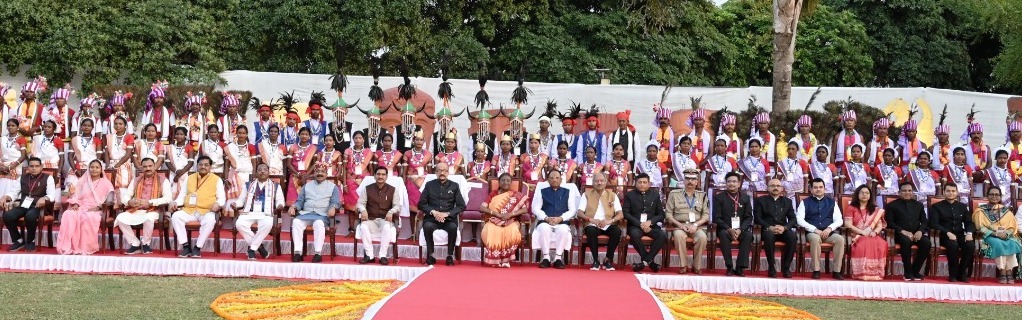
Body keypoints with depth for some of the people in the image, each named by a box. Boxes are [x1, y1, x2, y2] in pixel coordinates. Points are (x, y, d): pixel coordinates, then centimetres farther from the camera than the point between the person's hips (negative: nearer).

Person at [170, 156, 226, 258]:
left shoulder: (217, 179, 10)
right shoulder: (190, 178, 20)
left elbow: (222, 197, 5)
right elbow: (182, 195, 19)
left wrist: (217, 204, -18)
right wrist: (175, 202, -2)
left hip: (206, 211, -3)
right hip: (189, 210, 3)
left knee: (210, 220, -37)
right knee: (175, 216, -26)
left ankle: (197, 247, -26)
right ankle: (185, 246, -23)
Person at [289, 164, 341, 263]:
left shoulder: (332, 186, 15)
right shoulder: (307, 185, 24)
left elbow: (336, 202, 4)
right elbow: (299, 201, 18)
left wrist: (333, 208, -20)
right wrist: (293, 207, -4)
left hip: (322, 215, -3)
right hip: (306, 213, 3)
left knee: (319, 223, -38)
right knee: (296, 222, -29)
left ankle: (318, 253, -36)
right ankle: (298, 252, -30)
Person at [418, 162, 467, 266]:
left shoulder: (454, 186, 11)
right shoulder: (429, 185, 12)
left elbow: (461, 206, 4)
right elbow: (421, 204, 7)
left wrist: (446, 214, -10)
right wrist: (433, 212, -10)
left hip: (449, 219, 0)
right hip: (432, 218, 1)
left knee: (453, 227, -33)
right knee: (427, 226, -32)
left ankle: (450, 255, -20)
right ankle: (430, 255, -20)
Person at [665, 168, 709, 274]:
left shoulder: (702, 196, 13)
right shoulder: (674, 194, 9)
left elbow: (706, 215, 6)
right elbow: (669, 214, 4)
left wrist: (695, 225, -11)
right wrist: (680, 225, -11)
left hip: (697, 226, 1)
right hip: (679, 225, -1)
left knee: (702, 237, -33)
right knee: (679, 235, -36)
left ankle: (696, 266, -18)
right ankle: (684, 265, -24)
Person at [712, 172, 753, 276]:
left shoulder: (745, 198, 10)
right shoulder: (719, 197, 4)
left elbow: (749, 217, 5)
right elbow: (717, 218, -3)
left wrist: (740, 229, -14)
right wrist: (729, 229, -19)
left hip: (741, 229, 2)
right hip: (725, 228, -2)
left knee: (748, 235, -31)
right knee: (723, 234, -36)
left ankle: (740, 267, -28)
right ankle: (729, 267, -29)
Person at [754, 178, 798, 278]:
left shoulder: (787, 201, 20)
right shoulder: (761, 200, 12)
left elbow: (793, 219, 10)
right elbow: (757, 218, 0)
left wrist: (784, 227, -12)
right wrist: (769, 227, -17)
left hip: (783, 230, 3)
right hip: (767, 230, -2)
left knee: (793, 237, -31)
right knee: (769, 236, -38)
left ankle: (786, 267, -20)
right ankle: (771, 267, -26)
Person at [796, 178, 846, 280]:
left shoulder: (832, 202, 15)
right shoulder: (806, 202, 8)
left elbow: (838, 220, 8)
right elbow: (799, 219, -5)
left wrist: (829, 228, -12)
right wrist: (815, 230, -15)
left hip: (828, 232, 2)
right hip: (812, 232, -2)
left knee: (840, 239, -28)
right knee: (815, 238, -37)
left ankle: (836, 271, -23)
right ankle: (816, 270, -29)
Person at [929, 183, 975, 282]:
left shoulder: (962, 206, 19)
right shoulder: (936, 206, 6)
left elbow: (969, 222, 13)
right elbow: (934, 224, -6)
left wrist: (969, 233, -10)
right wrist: (948, 233, -22)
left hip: (960, 235, 4)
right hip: (945, 236, -4)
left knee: (971, 245, -29)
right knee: (953, 245, -37)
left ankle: (961, 273, -14)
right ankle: (953, 274, -21)